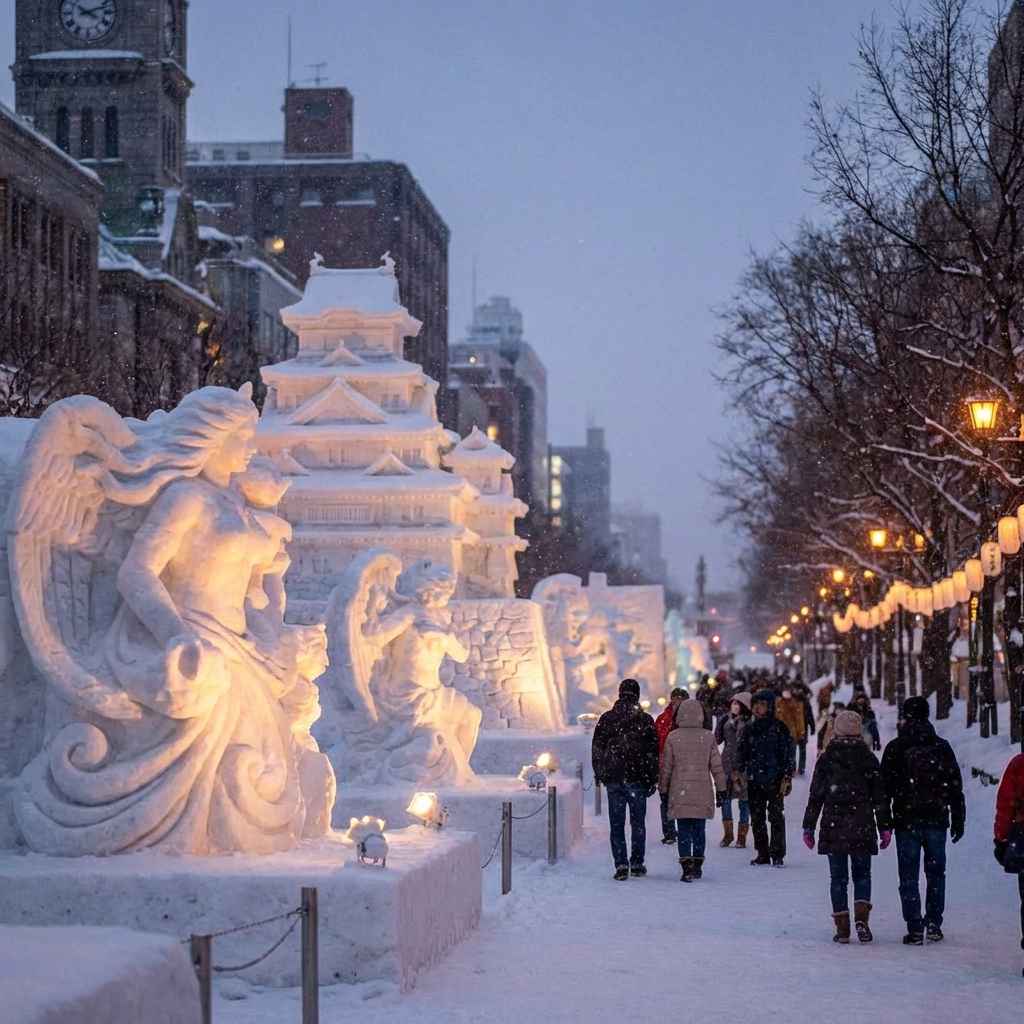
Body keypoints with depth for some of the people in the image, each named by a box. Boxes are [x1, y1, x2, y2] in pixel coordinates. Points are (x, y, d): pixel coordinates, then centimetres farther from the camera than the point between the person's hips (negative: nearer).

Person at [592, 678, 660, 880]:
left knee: (616, 824, 3)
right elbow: (653, 752, -1)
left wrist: (599, 775, 15)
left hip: (613, 779, 1)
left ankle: (621, 865, -4)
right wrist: (652, 780, 5)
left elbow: (596, 749, 6)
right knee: (638, 823, 10)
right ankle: (637, 863, 12)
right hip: (637, 779, -1)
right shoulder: (645, 720, -2)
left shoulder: (606, 719, 2)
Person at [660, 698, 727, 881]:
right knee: (699, 829, 12)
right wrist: (721, 789, 13)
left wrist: (663, 789, 13)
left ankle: (686, 866, -11)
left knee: (683, 829, 0)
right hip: (702, 793, 1)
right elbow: (716, 766, 5)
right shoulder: (708, 737, 0)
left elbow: (666, 766, 3)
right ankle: (697, 864, 19)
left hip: (680, 792, -1)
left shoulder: (673, 737, -3)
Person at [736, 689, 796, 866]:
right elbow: (742, 752, 16)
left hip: (774, 780, -5)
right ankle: (762, 854, 14)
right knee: (756, 818, 7)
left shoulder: (779, 728, -4)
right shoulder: (750, 729, 10)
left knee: (776, 817, -2)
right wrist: (738, 770, 3)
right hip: (754, 781, 5)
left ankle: (777, 854, 3)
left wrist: (787, 777, -11)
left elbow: (789, 752, -5)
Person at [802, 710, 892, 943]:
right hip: (862, 829, 1)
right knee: (862, 874, 12)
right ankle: (861, 918, -9)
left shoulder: (826, 759, -1)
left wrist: (808, 827, 6)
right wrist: (885, 827, 8)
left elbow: (815, 796, 0)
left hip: (833, 828, 0)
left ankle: (842, 928, 3)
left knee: (838, 878, 5)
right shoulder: (869, 759, 1)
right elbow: (880, 797, 2)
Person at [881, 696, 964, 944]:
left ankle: (915, 930, -1)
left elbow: (885, 787, -4)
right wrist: (958, 820, 12)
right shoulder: (941, 747, 3)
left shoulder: (896, 748, -4)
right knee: (936, 874, 14)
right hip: (936, 821, 2)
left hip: (907, 821, -2)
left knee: (909, 877, 2)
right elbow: (955, 787, 5)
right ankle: (934, 926, 13)